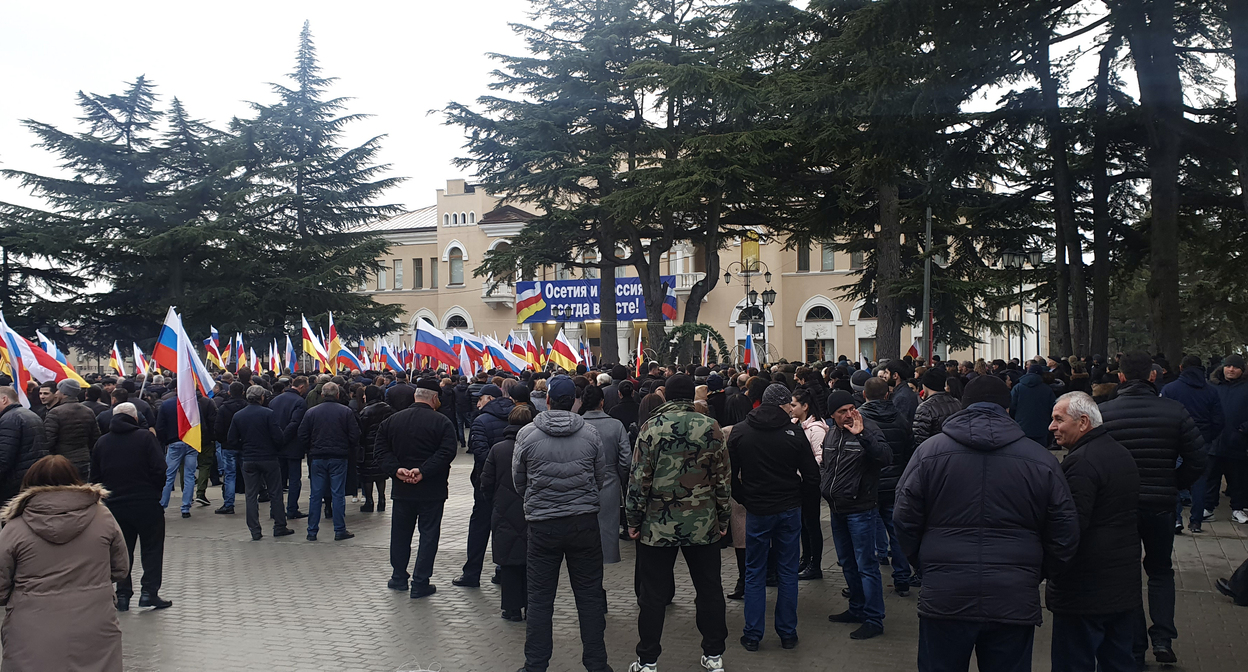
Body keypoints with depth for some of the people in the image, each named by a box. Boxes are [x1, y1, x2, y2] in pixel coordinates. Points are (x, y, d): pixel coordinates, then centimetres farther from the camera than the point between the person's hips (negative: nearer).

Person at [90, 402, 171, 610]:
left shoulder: (102, 442, 7)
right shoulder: (145, 437, -7)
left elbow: (94, 477, 10)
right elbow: (159, 469, -13)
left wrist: (105, 498, 19)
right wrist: (156, 490, 3)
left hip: (114, 505, 4)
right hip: (146, 503, -4)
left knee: (121, 550, 12)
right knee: (152, 547, 7)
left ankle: (122, 594, 10)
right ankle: (149, 591, 2)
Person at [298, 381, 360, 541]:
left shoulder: (311, 412, 0)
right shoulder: (346, 411, -4)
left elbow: (302, 436, 2)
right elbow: (355, 435, -5)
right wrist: (348, 450, 11)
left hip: (317, 458, 2)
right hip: (339, 458, -2)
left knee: (315, 495, 8)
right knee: (338, 494, 3)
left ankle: (312, 531, 12)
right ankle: (339, 530, 6)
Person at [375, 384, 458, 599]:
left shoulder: (392, 420, 5)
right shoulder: (441, 422, -9)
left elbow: (380, 450, -1)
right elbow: (446, 452, -19)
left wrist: (396, 469, -10)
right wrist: (424, 471, -19)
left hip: (402, 489, 4)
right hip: (432, 490, -4)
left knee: (400, 533, 17)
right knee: (429, 534, 5)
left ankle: (398, 578, 27)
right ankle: (420, 583, 5)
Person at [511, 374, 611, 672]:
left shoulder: (526, 435, -6)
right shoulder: (590, 434, -4)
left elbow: (519, 482, 5)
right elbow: (602, 478, 6)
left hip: (542, 525, -1)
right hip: (585, 522, 1)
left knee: (539, 599, 9)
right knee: (590, 595, 11)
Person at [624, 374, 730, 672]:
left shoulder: (652, 427, -8)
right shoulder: (711, 427, -2)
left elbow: (639, 478, -8)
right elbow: (723, 478, 2)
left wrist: (634, 520, 1)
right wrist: (723, 518, 12)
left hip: (658, 525, -2)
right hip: (703, 524, 2)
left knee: (653, 594, 7)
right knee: (709, 589, 13)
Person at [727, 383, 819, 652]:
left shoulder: (739, 431, -5)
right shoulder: (794, 432, -9)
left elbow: (730, 474, -2)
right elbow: (812, 477, -6)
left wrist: (743, 499, 10)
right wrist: (793, 495, 9)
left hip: (756, 511, 0)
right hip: (789, 510, 0)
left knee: (754, 573, 10)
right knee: (788, 572, 11)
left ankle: (752, 635, 14)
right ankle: (787, 633, 18)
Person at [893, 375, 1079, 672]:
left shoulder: (929, 451, -2)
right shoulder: (1041, 459, 1)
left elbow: (904, 520, 0)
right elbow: (1065, 534, 4)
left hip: (944, 600, -1)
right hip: (1015, 603, 1)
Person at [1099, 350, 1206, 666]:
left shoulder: (1103, 413, -11)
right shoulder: (1175, 411, -8)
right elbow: (1197, 462, -7)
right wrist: (1172, 486, 9)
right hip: (1161, 506, 1)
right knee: (1161, 571, 21)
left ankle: (1135, 649, 15)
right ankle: (1163, 638, 9)